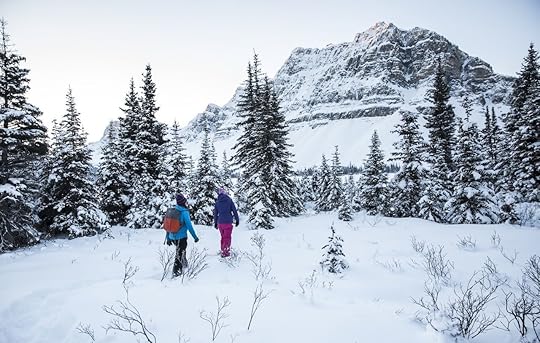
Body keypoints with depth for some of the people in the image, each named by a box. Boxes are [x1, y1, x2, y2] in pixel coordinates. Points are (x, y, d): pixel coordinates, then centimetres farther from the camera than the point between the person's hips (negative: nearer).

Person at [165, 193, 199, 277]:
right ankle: (176, 271, 6)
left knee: (181, 251, 28)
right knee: (179, 254, 5)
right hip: (181, 237, -6)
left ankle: (184, 263, 44)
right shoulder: (184, 212, -17)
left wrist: (168, 238, 16)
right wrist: (195, 236, -6)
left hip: (172, 237, 6)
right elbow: (189, 226, -16)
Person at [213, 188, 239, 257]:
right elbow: (234, 211, -5)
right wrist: (237, 220, 6)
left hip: (220, 222, 4)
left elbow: (215, 213, 9)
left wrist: (215, 223, 20)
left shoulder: (217, 202, 3)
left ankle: (223, 250, 23)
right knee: (227, 238, 5)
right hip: (228, 222, -3)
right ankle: (225, 252, 1)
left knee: (223, 237, 18)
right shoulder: (229, 200, -6)